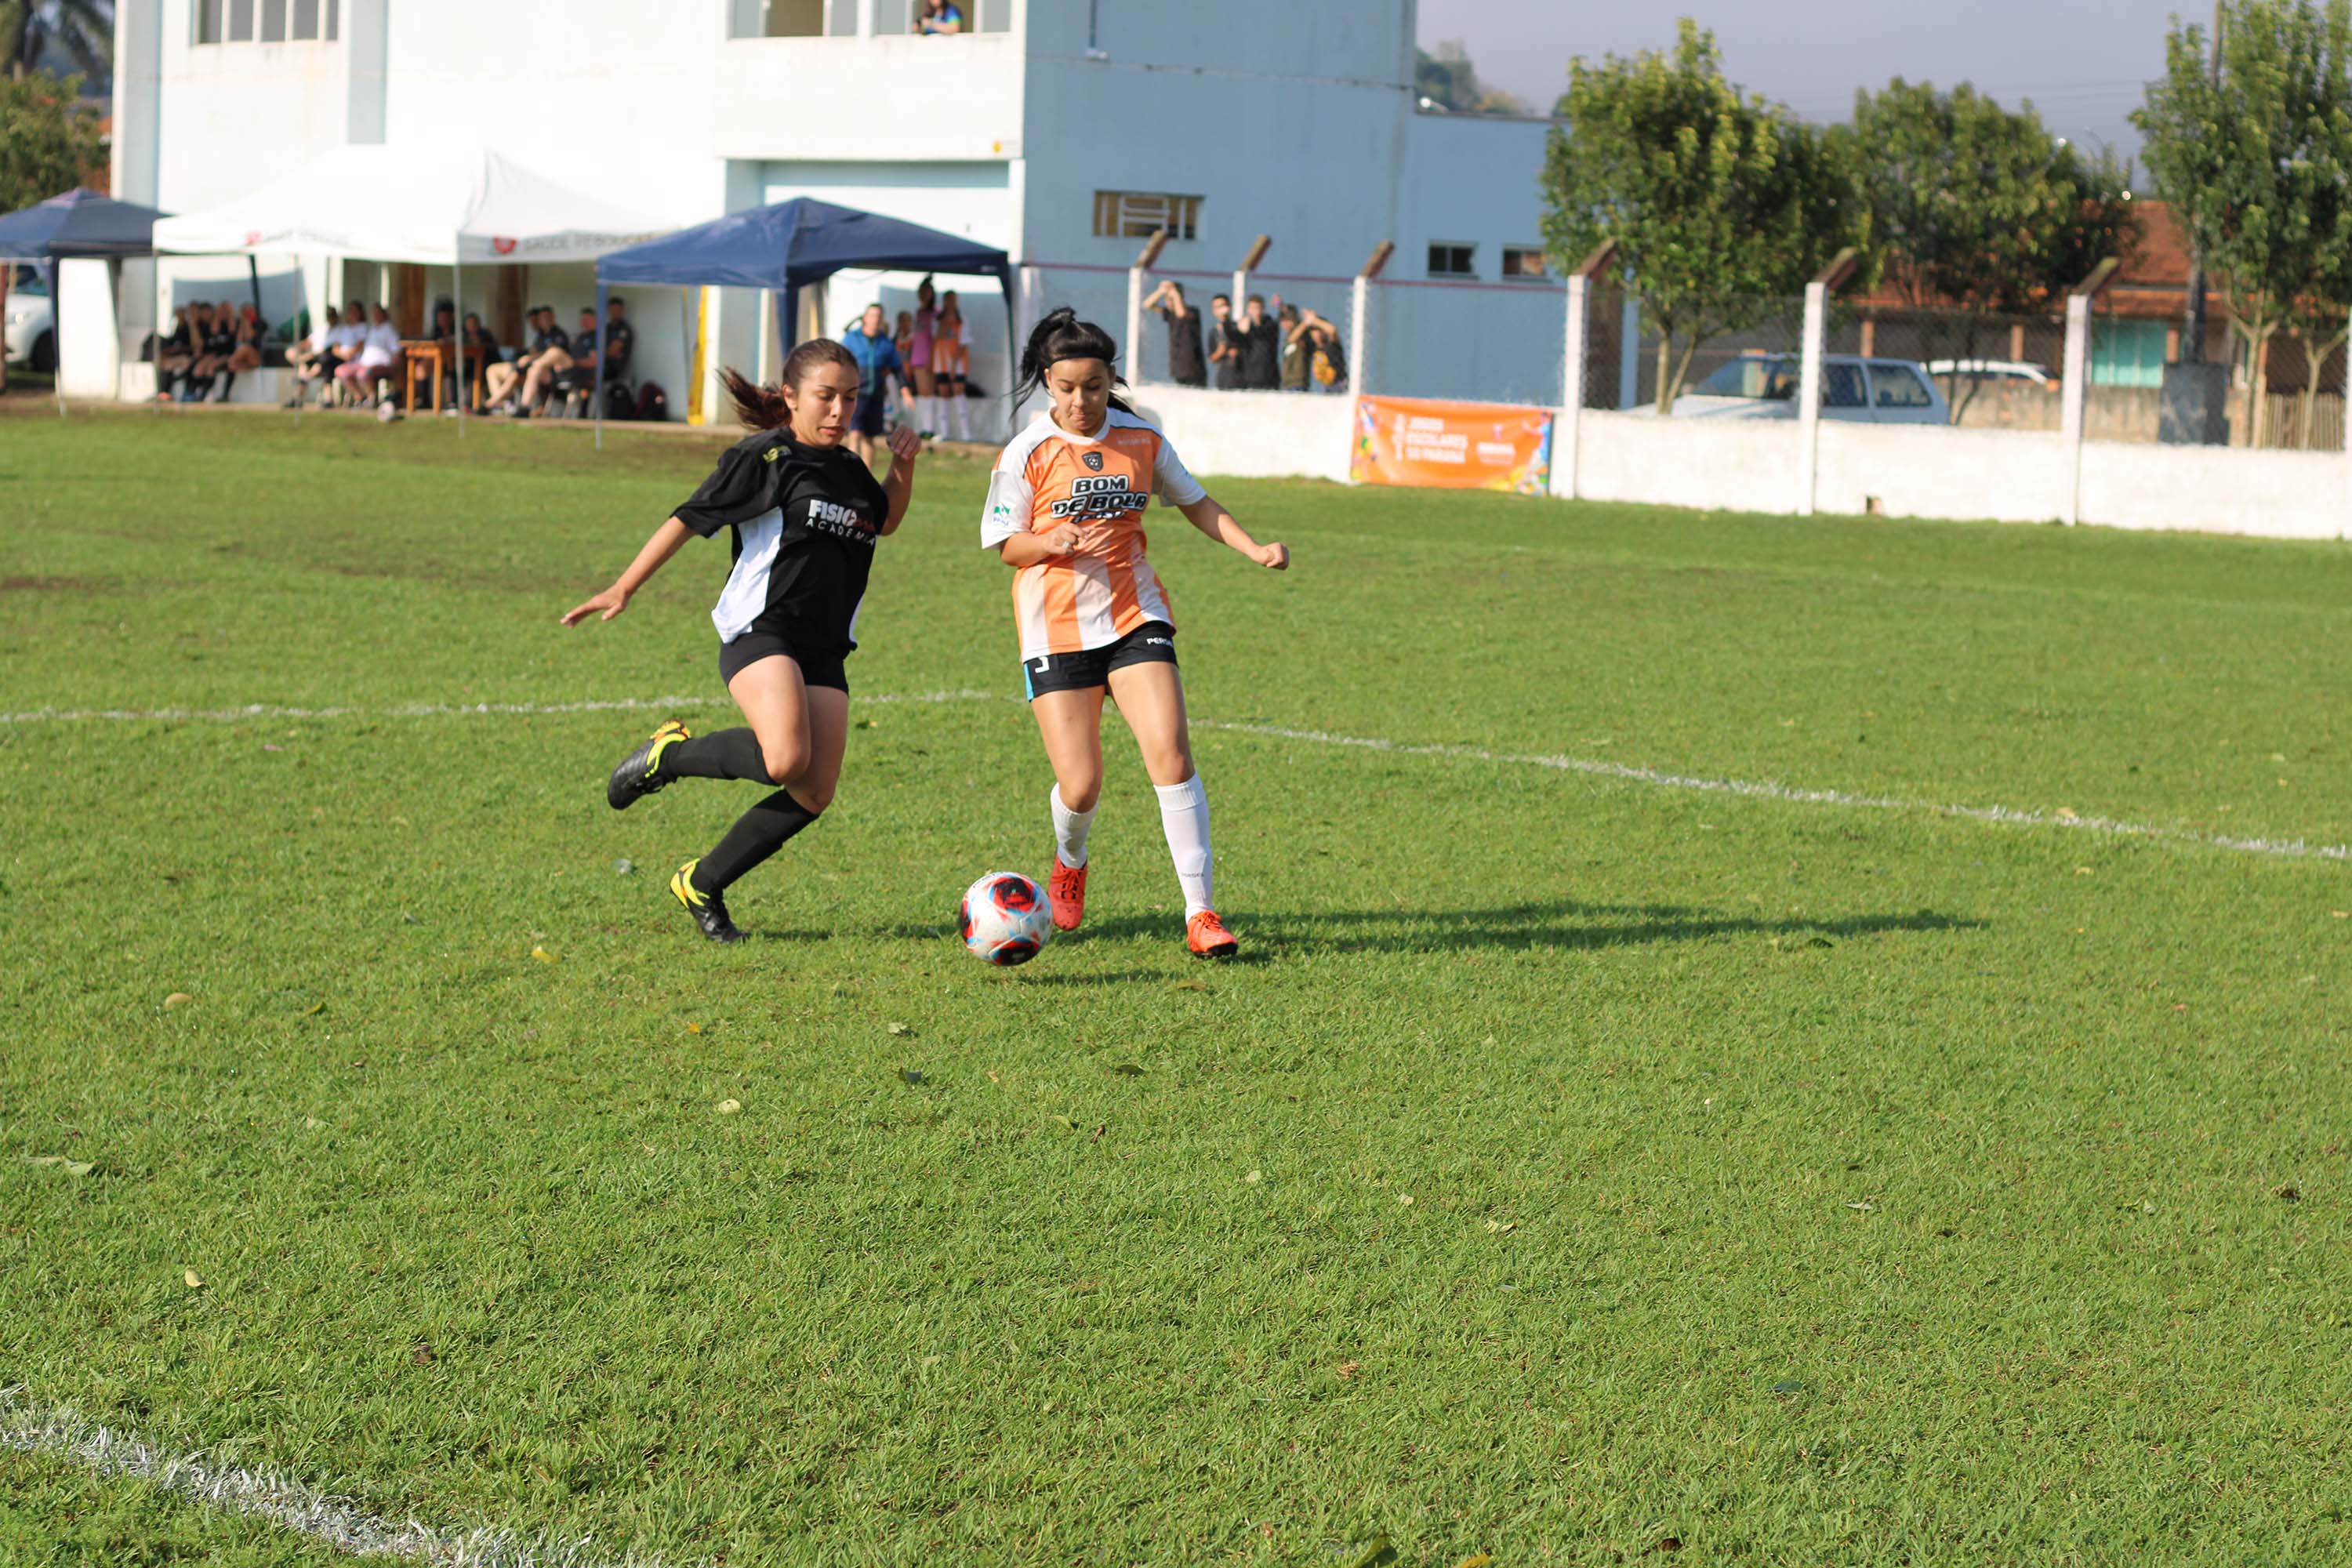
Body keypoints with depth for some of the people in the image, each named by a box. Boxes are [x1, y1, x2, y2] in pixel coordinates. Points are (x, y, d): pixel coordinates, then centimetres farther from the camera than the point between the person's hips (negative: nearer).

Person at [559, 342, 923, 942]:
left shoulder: (850, 472, 17)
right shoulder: (764, 458, -4)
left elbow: (885, 522, 36)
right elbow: (689, 519, -4)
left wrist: (903, 465, 17)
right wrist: (624, 588, -8)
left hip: (824, 649, 7)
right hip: (760, 630, -7)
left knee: (813, 794, -4)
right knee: (784, 758, -31)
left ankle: (702, 883, 12)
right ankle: (669, 754, -3)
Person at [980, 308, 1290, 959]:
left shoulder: (1140, 439, 4)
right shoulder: (1028, 453, -5)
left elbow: (1195, 503, 16)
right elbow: (1005, 545, 0)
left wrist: (1256, 549, 2)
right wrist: (1050, 542, -22)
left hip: (1134, 616, 2)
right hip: (1056, 629, -2)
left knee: (1170, 753, -16)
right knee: (1080, 788, -7)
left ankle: (1201, 913, -11)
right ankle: (1069, 859, 31)